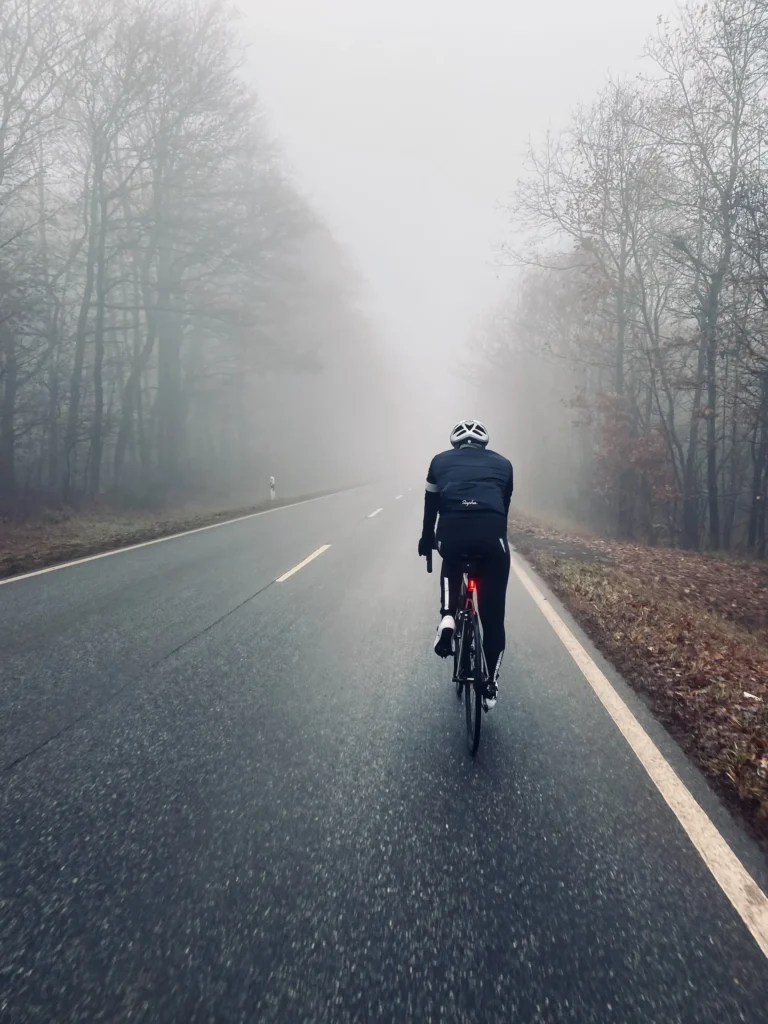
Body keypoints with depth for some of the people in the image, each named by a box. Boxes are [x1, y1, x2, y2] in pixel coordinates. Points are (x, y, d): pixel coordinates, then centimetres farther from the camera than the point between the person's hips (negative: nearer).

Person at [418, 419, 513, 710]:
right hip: (492, 536, 0)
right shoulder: (502, 463, 25)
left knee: (451, 565, 37)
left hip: (452, 534, 0)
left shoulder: (440, 461, 23)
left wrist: (426, 541, 44)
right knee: (493, 617, 15)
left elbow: (431, 507, 29)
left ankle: (447, 618, 14)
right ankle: (491, 686, 22)